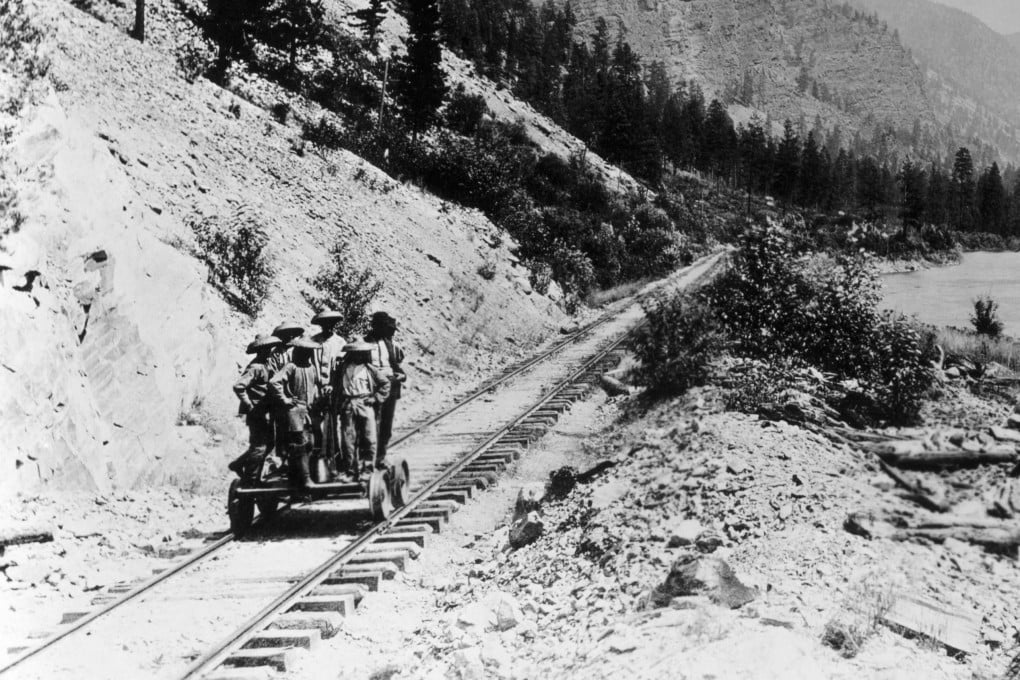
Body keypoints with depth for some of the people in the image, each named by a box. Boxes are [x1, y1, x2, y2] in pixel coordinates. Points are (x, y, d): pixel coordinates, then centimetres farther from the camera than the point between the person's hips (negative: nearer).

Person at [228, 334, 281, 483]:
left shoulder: (264, 365, 11)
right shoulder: (256, 367, -19)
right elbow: (238, 386, -28)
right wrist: (249, 405, -21)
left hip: (265, 413, 10)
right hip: (257, 413, -10)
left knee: (268, 443, 15)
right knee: (259, 447, -3)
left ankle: (238, 464, 25)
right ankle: (250, 479, 11)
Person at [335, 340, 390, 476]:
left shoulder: (369, 369, 6)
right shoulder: (342, 368, 10)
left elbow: (385, 383, 11)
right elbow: (335, 385, 16)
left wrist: (376, 398, 3)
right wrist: (338, 403, 5)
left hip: (366, 405, -1)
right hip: (348, 407, 1)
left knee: (370, 438, -4)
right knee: (348, 438, 1)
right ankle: (349, 466, 8)